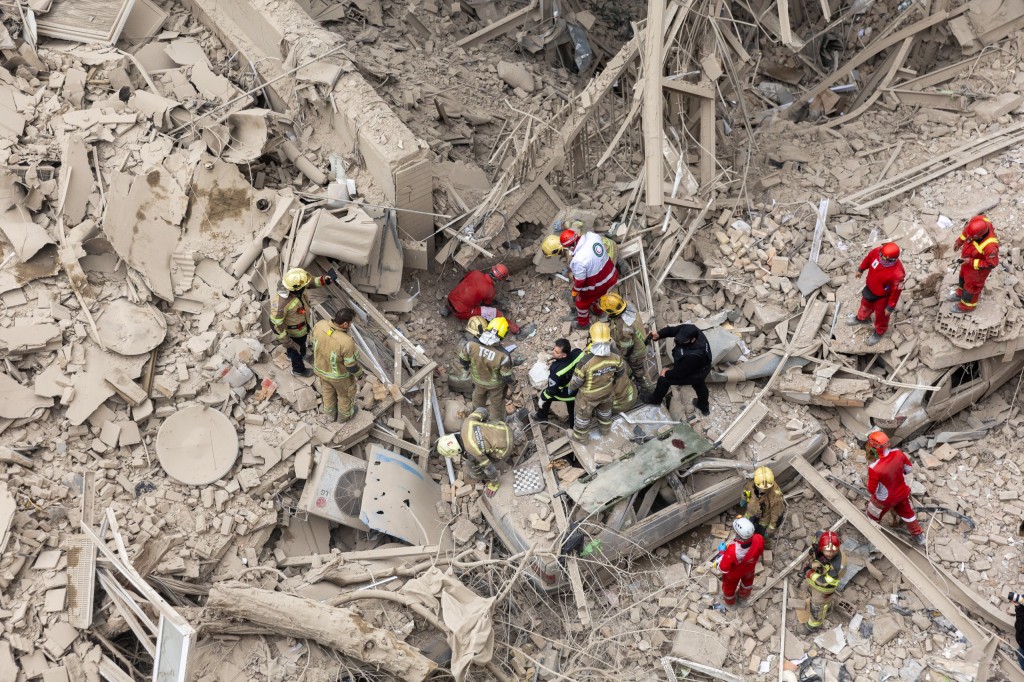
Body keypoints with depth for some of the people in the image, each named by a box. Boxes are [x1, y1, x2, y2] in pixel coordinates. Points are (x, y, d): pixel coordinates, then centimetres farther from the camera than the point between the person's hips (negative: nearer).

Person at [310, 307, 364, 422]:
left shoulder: (319, 325, -28)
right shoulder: (346, 342, -42)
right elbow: (351, 366, -26)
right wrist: (359, 373, -4)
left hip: (321, 367, 5)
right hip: (339, 374, -4)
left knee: (327, 390, 33)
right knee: (345, 393, 28)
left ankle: (331, 413, 57)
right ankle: (344, 415, 54)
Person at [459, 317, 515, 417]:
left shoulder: (471, 345, -34)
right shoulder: (503, 355, -41)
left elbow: (463, 359, -13)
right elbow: (507, 376, -24)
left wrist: (469, 368, 11)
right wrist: (512, 383, 0)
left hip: (477, 379, 3)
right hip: (496, 383, -3)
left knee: (478, 397, 36)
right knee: (497, 402, 29)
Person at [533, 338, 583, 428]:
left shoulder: (556, 371, -42)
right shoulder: (578, 353, -30)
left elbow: (552, 389, -25)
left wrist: (542, 399, -8)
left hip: (563, 394, -4)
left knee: (545, 395, 25)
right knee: (572, 410, 27)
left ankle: (542, 416, 48)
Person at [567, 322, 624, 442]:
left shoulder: (585, 362, -41)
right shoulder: (614, 358, -28)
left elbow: (576, 382, -26)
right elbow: (621, 371, -5)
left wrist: (571, 387, -2)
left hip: (588, 396, -3)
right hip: (606, 392, 3)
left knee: (583, 414, 26)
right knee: (604, 410, 34)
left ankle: (581, 436, 51)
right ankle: (605, 429, 60)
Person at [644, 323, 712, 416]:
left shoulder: (694, 356, -46)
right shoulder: (688, 330, -29)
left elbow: (680, 372, -31)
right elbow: (671, 330, -17)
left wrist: (667, 373, -15)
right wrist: (658, 334, -33)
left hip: (694, 374, -8)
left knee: (664, 379, 9)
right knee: (699, 385, 35)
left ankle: (655, 399, 38)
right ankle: (704, 407, 63)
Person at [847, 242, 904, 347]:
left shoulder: (897, 274, -45)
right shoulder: (877, 252, -31)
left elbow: (896, 292, -28)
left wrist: (890, 307, -14)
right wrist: (861, 269, 13)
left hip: (882, 297, -5)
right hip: (869, 288, 5)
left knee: (880, 315, 26)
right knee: (865, 304, 35)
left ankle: (879, 332, 57)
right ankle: (862, 318, 69)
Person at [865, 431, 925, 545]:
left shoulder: (874, 468, -39)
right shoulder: (898, 453, -25)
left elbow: (872, 490, -25)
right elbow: (909, 468, -5)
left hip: (885, 500, -5)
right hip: (902, 493, 5)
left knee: (873, 518, 26)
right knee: (907, 513, 32)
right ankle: (919, 536, 52)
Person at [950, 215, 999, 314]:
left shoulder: (990, 246, -48)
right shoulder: (977, 220, -33)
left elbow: (991, 264, -30)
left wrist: (971, 262, -27)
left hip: (978, 267, -6)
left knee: (971, 285, 22)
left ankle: (967, 306, 50)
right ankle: (961, 293, 62)